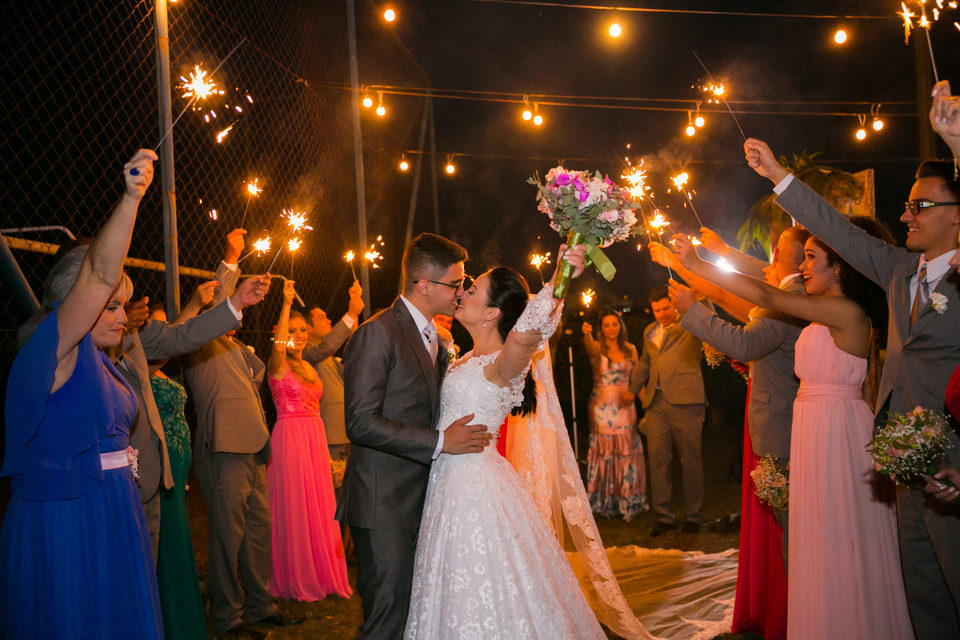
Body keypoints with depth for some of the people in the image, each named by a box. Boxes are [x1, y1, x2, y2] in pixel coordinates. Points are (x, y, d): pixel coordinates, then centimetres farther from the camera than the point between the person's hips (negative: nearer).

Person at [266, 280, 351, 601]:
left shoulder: (309, 368, 16)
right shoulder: (278, 366, -6)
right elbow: (278, 346, -28)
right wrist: (286, 303, -29)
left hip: (316, 436, 7)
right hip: (290, 437, -7)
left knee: (319, 504, 9)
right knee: (294, 506, -2)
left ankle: (321, 574, 19)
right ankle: (296, 579, 8)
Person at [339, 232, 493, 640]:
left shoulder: (435, 339, 15)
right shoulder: (377, 334, -13)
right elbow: (361, 423, -20)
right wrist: (440, 442, -19)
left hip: (421, 498, 9)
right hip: (384, 504, -8)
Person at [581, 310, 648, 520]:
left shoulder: (630, 349, 10)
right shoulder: (597, 347, 1)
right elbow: (589, 347, -23)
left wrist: (633, 392, -7)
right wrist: (587, 334, -46)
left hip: (624, 405, 2)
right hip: (601, 405, -2)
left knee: (626, 450, 1)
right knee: (604, 451, -1)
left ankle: (627, 500, 12)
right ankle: (605, 501, 8)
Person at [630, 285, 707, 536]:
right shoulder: (650, 331, 21)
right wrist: (633, 388, 32)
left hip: (685, 401, -5)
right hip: (656, 402, 5)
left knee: (690, 460, 2)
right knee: (658, 459, 2)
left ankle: (693, 516, 14)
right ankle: (664, 516, 10)